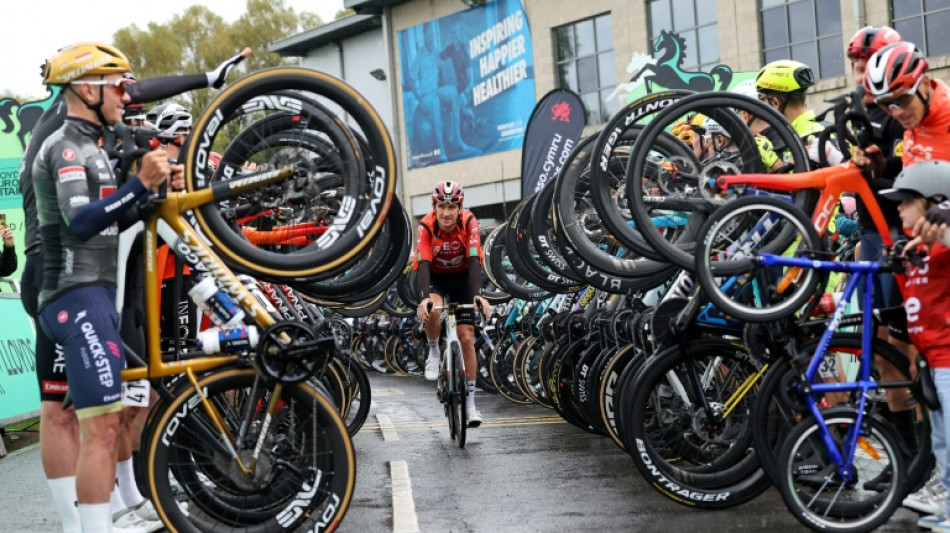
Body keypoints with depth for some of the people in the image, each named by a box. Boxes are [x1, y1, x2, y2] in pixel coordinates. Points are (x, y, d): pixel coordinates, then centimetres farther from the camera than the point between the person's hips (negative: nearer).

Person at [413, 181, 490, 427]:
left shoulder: (469, 223, -26)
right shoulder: (426, 227, -27)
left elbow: (474, 261, -34)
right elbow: (423, 264, -36)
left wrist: (477, 295, -49)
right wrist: (424, 299, -51)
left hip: (462, 277, 1)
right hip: (435, 277, -1)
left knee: (466, 339, -7)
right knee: (432, 311, -36)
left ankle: (470, 403, 2)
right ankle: (434, 353, -5)